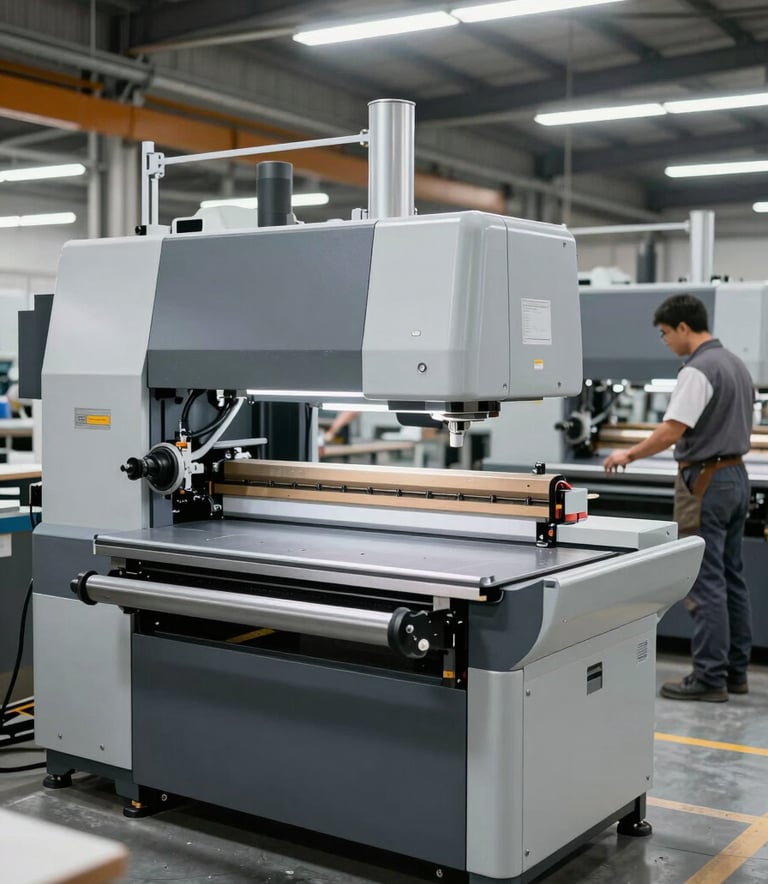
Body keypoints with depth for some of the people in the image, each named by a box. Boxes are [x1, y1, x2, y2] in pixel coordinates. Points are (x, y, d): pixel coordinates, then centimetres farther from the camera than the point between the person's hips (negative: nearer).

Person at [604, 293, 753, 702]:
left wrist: (630, 454, -10)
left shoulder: (698, 370, -18)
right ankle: (735, 671, 19)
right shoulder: (735, 363, 12)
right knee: (730, 578, 13)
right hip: (735, 474, 10)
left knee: (707, 582, -5)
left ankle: (709, 677, 0)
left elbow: (672, 431, -23)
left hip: (706, 481, -10)